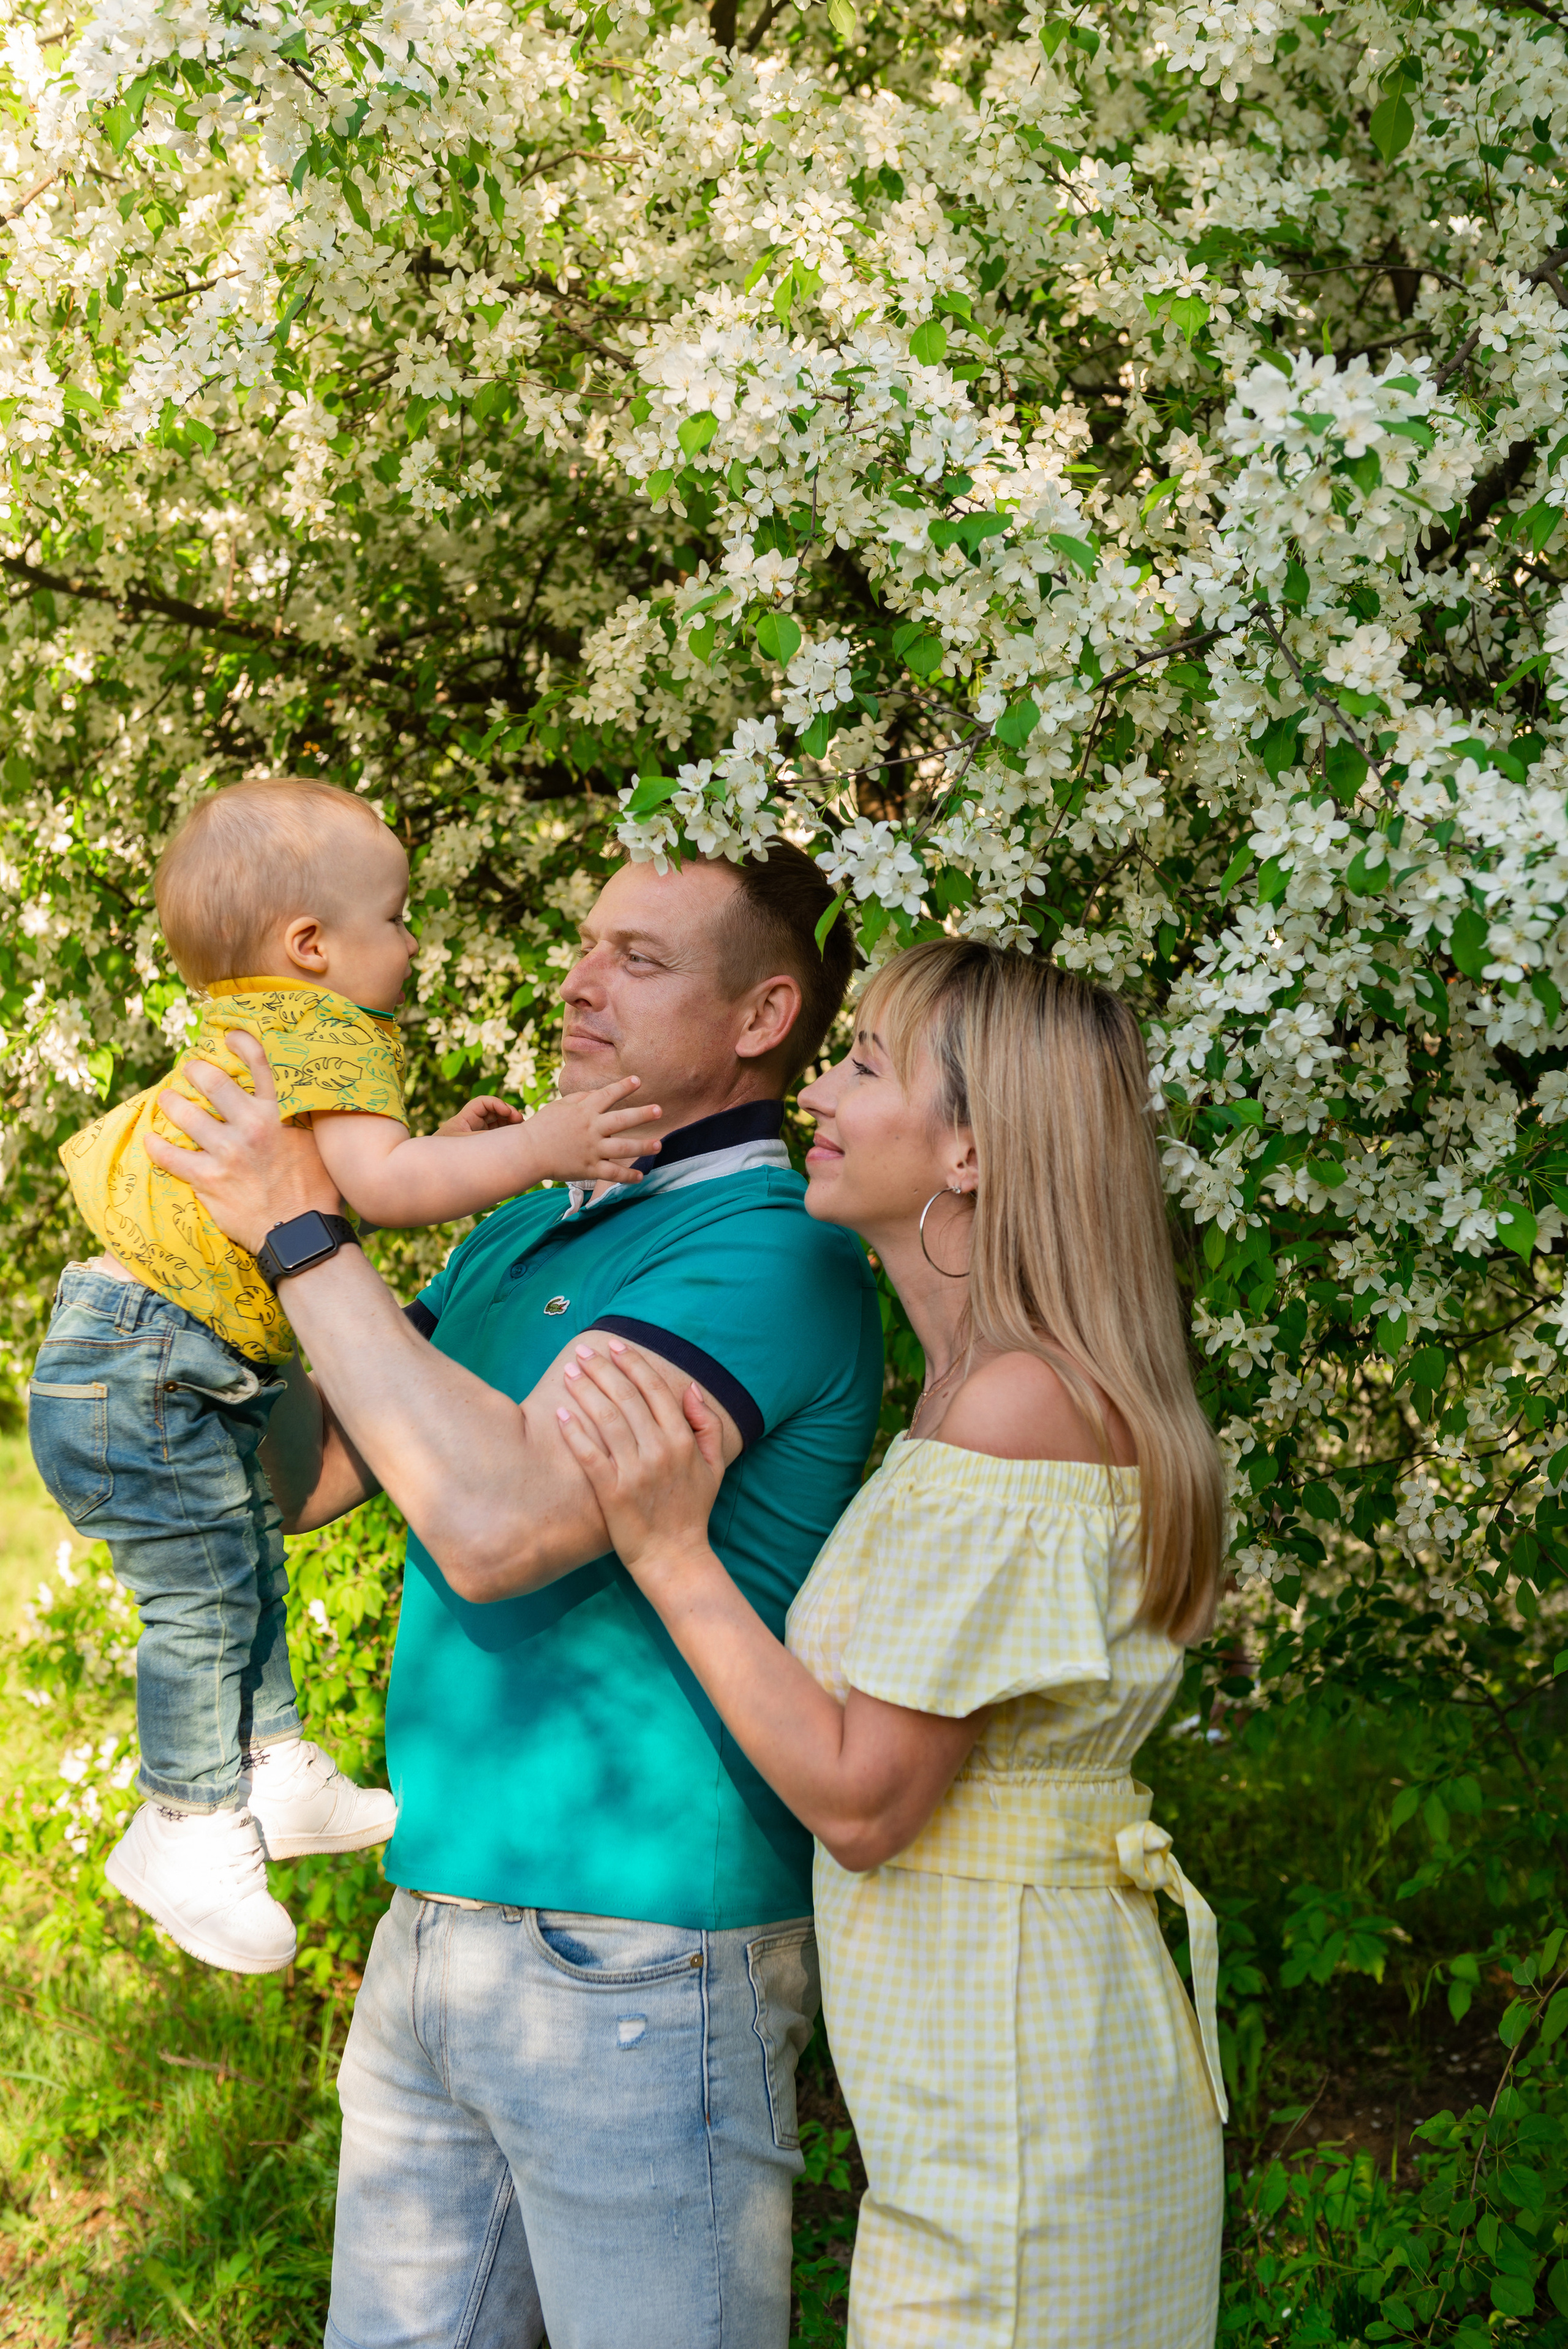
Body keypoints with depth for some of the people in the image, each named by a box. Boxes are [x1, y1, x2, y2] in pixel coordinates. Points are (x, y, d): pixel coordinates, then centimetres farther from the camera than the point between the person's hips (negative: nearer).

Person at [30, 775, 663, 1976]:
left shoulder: (254, 1036, 13)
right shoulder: (330, 1039, -20)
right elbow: (376, 1183, -35)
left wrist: (440, 1148, 15)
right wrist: (537, 1147, -34)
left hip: (183, 1374, 11)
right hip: (138, 1377, -11)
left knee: (251, 1563, 20)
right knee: (205, 1595, -1)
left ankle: (274, 1770, 34)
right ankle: (191, 1830, 13)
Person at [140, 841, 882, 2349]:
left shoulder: (771, 1249, -16)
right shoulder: (532, 1223, 11)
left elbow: (503, 1522, -28)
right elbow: (303, 1478, 12)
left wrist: (305, 1231, -20)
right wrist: (242, 1204, 2)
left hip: (634, 1962, -8)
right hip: (434, 1934, 8)